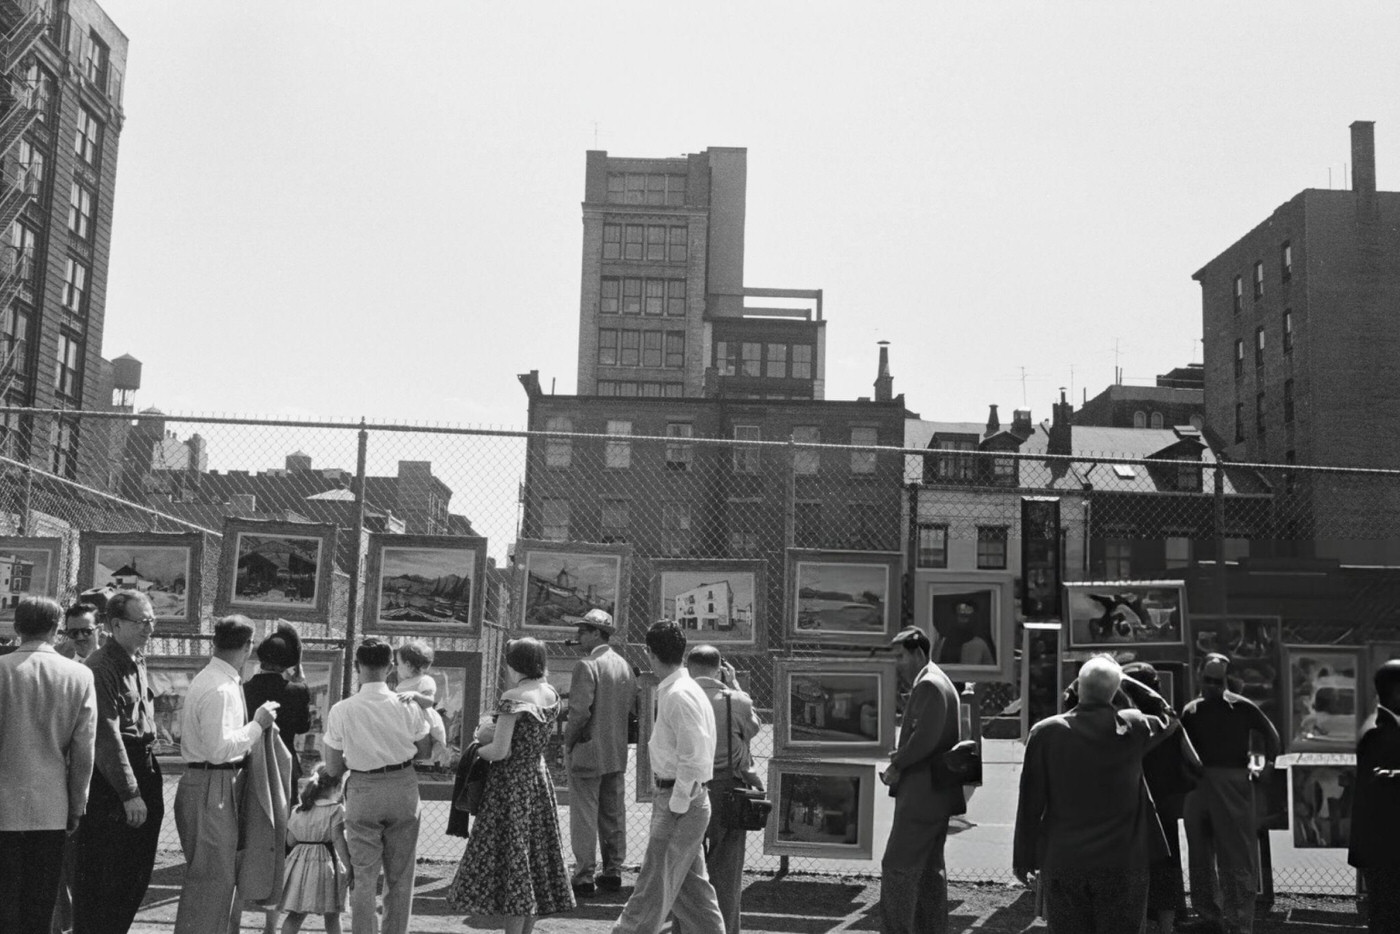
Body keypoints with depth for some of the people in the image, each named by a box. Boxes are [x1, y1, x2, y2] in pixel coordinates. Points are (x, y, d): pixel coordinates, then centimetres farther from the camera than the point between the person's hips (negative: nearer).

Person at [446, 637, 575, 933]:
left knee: (512, 858, 0)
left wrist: (476, 750, 0)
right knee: (534, 857, 13)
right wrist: (493, 731, 7)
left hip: (511, 784, -7)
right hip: (539, 778, 8)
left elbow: (500, 750, -19)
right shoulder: (551, 695, 5)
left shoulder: (512, 698, -18)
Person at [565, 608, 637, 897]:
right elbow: (632, 705, 12)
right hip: (618, 753, 7)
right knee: (614, 815, 13)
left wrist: (568, 741, -7)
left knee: (584, 816, -1)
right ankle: (613, 872, 19)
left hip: (588, 753, -7)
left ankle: (584, 877, 2)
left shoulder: (586, 666, -16)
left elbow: (580, 710, -21)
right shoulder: (624, 665, 8)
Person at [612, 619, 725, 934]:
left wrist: (676, 805, -17)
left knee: (653, 884, 0)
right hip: (679, 797, 10)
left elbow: (694, 758, -22)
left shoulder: (678, 696, -19)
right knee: (691, 884, 15)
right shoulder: (681, 690, 11)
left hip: (678, 800, -10)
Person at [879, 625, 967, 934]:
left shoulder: (928, 685, -14)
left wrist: (898, 765, -13)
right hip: (937, 793, 11)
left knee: (897, 866, -7)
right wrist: (901, 756, 8)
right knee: (930, 868, 14)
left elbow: (926, 737, -24)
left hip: (922, 795, -11)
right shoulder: (940, 683, 19)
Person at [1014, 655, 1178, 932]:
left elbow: (1030, 804, -4)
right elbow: (1168, 717, 20)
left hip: (1063, 862, 0)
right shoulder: (1133, 727, -4)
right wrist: (1126, 681, 18)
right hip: (1123, 861, 0)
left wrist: (1023, 858, 6)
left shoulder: (1046, 732, -7)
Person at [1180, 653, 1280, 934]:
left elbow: (1270, 734, 7)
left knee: (1236, 857, -5)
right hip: (1197, 785, 5)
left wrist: (1267, 764, -1)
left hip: (1232, 784, -5)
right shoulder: (1190, 711, 8)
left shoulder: (1242, 707, -3)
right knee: (1200, 856, 12)